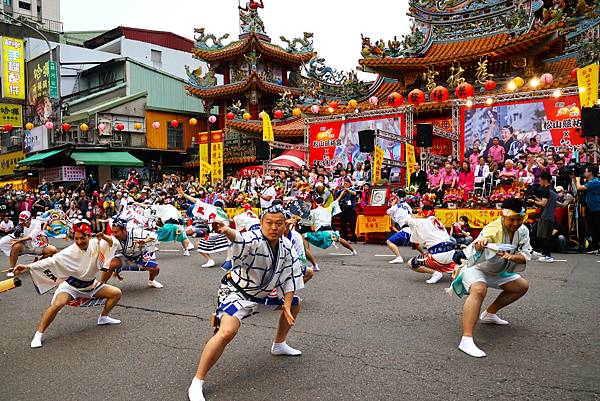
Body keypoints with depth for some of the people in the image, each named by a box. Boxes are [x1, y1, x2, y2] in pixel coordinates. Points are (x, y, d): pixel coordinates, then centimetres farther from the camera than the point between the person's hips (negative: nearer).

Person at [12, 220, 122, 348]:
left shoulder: (95, 244, -15)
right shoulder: (69, 252, -26)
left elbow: (112, 243, -10)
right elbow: (51, 260, -35)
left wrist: (104, 237, -33)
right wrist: (28, 266, -48)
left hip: (90, 284, 4)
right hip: (71, 285, -4)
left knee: (116, 293, 1)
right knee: (57, 305, -30)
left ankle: (104, 318, 21)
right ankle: (38, 335, -13)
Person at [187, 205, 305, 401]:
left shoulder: (286, 246, -7)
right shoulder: (254, 240, -28)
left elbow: (291, 276, 2)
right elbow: (240, 240, -52)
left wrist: (287, 305, -4)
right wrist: (227, 231, -75)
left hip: (265, 292, 8)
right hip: (237, 292, -7)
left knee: (295, 303, 19)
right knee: (227, 332, -29)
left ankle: (279, 345, 41)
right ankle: (196, 384, -14)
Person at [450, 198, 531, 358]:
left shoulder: (523, 231, -8)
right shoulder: (493, 229, -30)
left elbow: (525, 256, -11)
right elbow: (484, 238, -50)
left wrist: (511, 257, -33)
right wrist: (479, 244, -75)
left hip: (497, 271, 8)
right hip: (475, 267, -8)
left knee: (522, 286, 16)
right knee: (479, 290, -37)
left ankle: (490, 313, 27)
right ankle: (466, 340, -46)